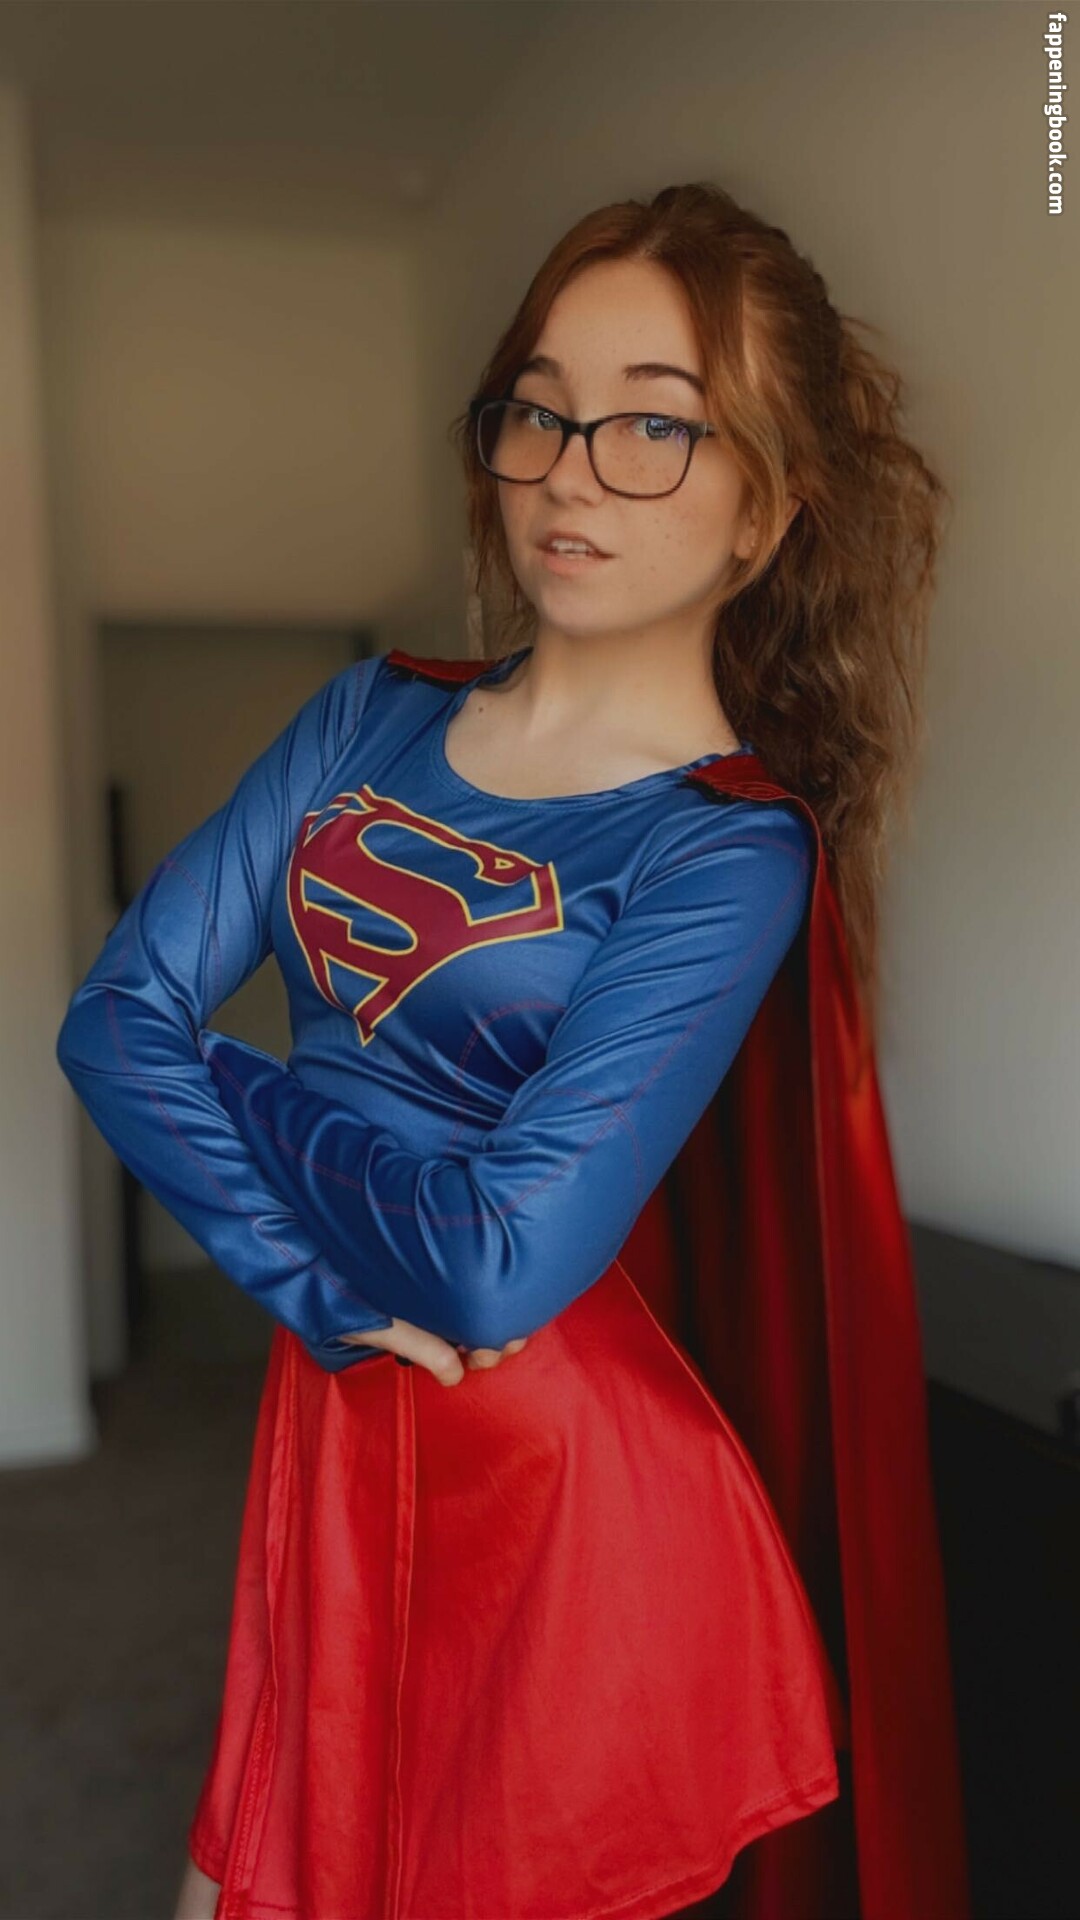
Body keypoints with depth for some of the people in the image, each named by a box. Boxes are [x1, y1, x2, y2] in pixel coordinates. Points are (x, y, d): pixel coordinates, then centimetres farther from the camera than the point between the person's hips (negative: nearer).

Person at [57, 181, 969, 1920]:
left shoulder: (734, 848, -14)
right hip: (328, 1427, 5)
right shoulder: (375, 717, 2)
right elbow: (117, 1016, -5)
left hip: (566, 1478, -5)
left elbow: (507, 1258, -24)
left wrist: (245, 1086, -9)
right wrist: (330, 1282, -16)